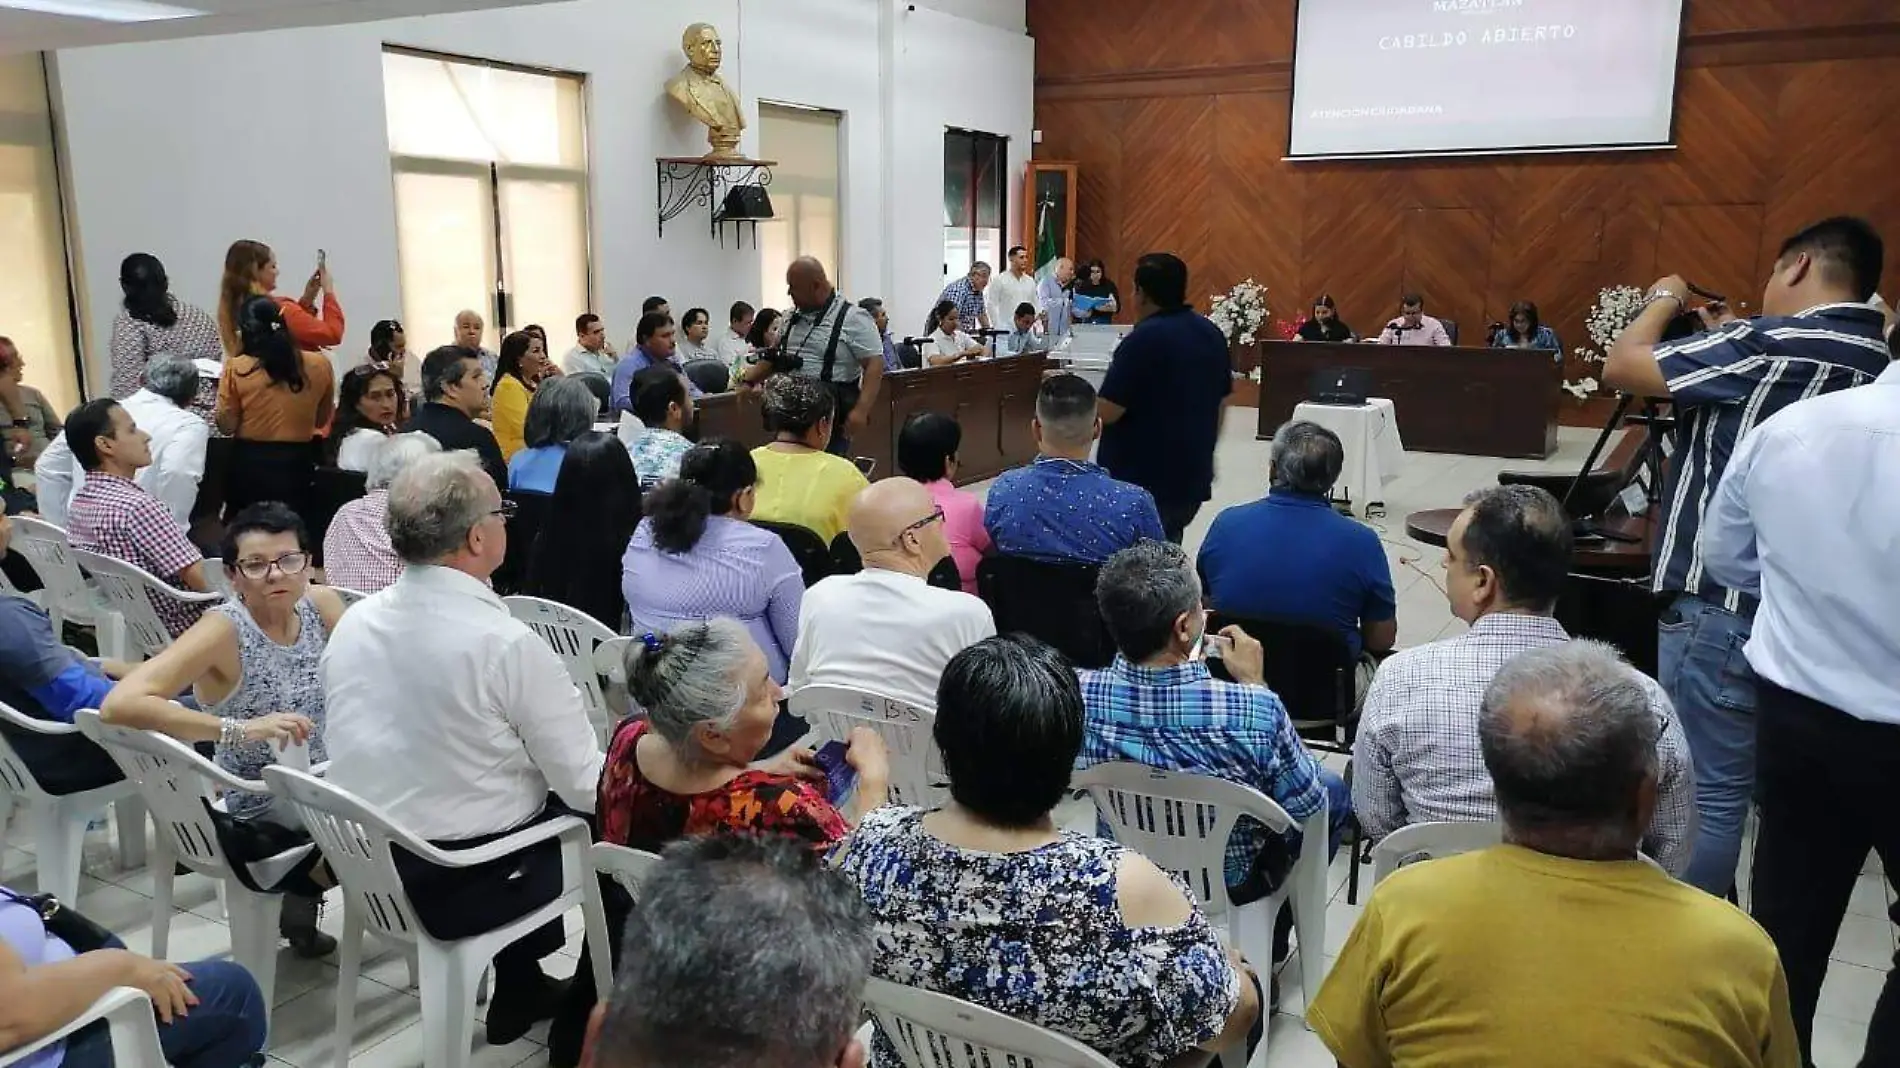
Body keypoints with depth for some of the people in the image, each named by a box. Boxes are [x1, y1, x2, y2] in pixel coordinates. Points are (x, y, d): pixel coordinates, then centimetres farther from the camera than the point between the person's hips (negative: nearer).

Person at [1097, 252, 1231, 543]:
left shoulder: (1144, 339, -18)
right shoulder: (1212, 333, 7)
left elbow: (1107, 413, -19)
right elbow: (1222, 404, 16)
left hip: (1142, 481, -8)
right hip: (1191, 477, 8)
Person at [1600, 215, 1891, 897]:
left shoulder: (1776, 344, -14)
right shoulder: (1876, 366, 12)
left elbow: (1622, 368, -10)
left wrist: (1665, 301, 7)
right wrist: (1728, 342, 19)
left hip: (1723, 607, -9)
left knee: (1708, 791, -1)